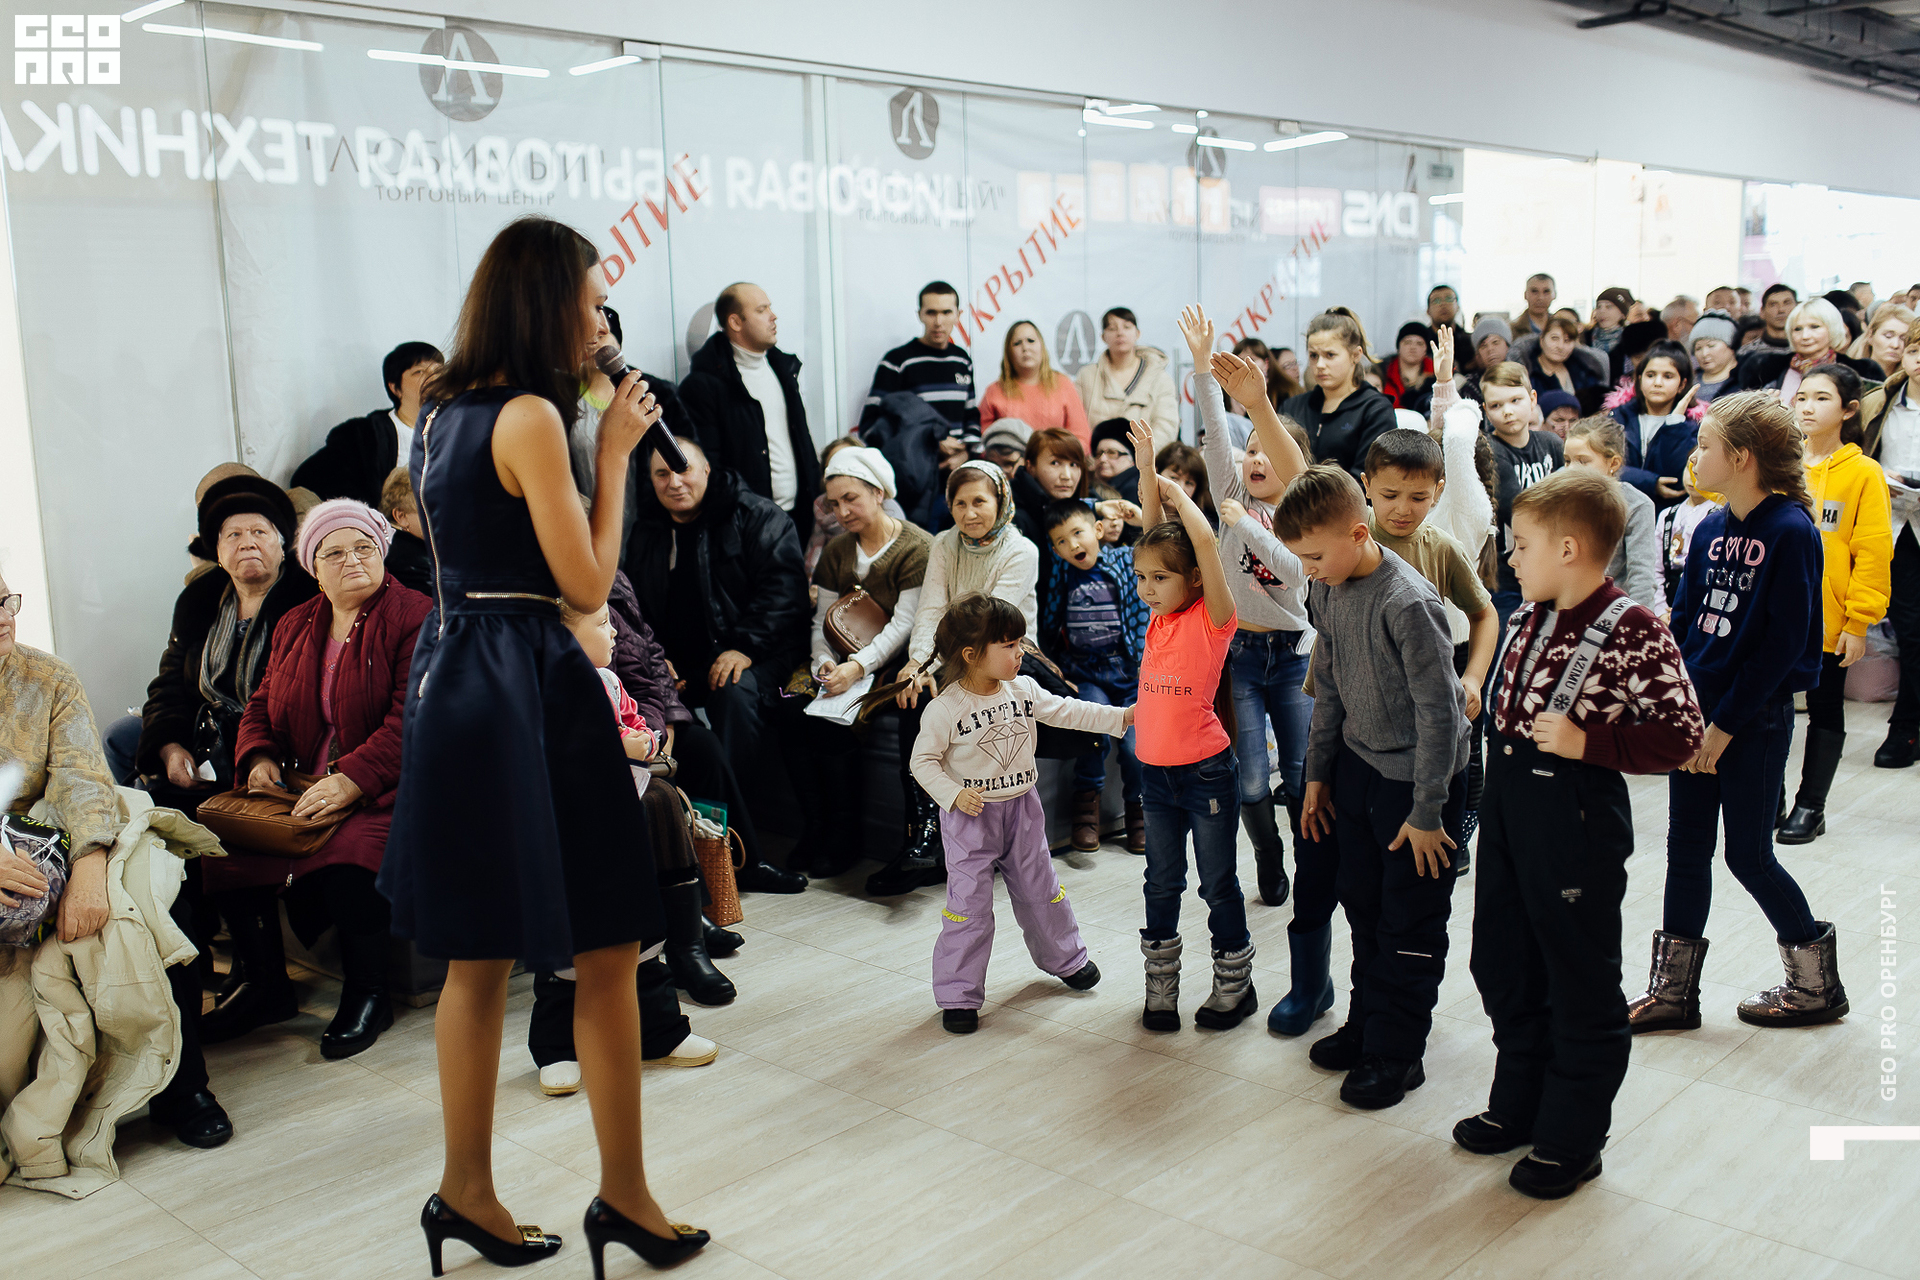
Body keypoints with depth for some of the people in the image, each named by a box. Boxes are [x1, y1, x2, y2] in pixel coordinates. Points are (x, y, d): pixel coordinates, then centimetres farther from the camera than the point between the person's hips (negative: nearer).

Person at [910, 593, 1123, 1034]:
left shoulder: (1023, 689, -2)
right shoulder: (945, 708, -17)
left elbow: (1066, 711, 5)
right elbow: (923, 761, -10)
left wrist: (1122, 716, 0)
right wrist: (954, 795, -22)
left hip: (1021, 808, 5)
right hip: (970, 816, -5)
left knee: (1039, 889, 19)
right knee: (969, 903, -2)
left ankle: (1064, 958, 41)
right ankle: (958, 993, 9)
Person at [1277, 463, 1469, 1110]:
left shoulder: (1408, 602, -25)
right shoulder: (1326, 593, -1)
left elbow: (1438, 710, -22)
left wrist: (1427, 812, -18)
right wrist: (1317, 775, 13)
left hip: (1418, 776, -7)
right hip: (1358, 766, 7)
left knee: (1411, 922, 5)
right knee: (1363, 904, 17)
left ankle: (1396, 1052, 17)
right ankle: (1366, 1023, 33)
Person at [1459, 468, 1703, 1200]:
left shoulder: (1633, 633, -17)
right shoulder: (1526, 620, 7)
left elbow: (1680, 737, -18)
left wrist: (1587, 742, -25)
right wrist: (1496, 797, 15)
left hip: (1577, 817, -8)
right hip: (1508, 806, 8)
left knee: (1581, 982, 7)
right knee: (1502, 966, 18)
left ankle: (1572, 1139, 21)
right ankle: (1519, 1106, 36)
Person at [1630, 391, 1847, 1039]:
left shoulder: (1790, 531, -15)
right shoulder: (1711, 529, 6)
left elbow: (1784, 642, -16)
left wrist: (1726, 724, -15)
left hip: (1755, 718, -6)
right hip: (1696, 713, 7)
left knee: (1748, 855, 3)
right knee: (1686, 847, 10)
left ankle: (1816, 983, 25)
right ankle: (1673, 990, 20)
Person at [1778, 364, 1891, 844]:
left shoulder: (1863, 474, -5)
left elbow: (1873, 553, -7)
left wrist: (1858, 622, -11)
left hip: (1828, 622, -3)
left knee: (1825, 713, 9)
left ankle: (1810, 806, 19)